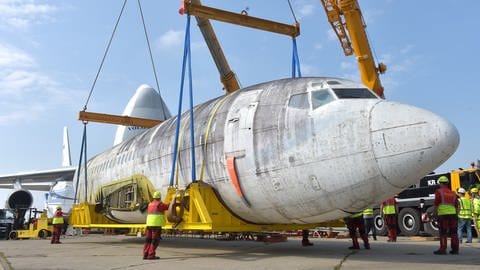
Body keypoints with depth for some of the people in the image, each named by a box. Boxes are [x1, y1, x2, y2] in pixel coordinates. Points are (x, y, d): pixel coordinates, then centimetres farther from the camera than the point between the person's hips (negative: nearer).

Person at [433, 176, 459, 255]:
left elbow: (436, 203, -8)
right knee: (453, 232, 9)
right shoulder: (452, 193, 18)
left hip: (443, 214, -6)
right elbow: (456, 205, 18)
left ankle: (443, 249, -2)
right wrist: (456, 215, 22)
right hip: (453, 214, 6)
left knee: (443, 233, -2)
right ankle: (455, 249, 12)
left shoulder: (439, 191, -1)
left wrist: (434, 213, -2)